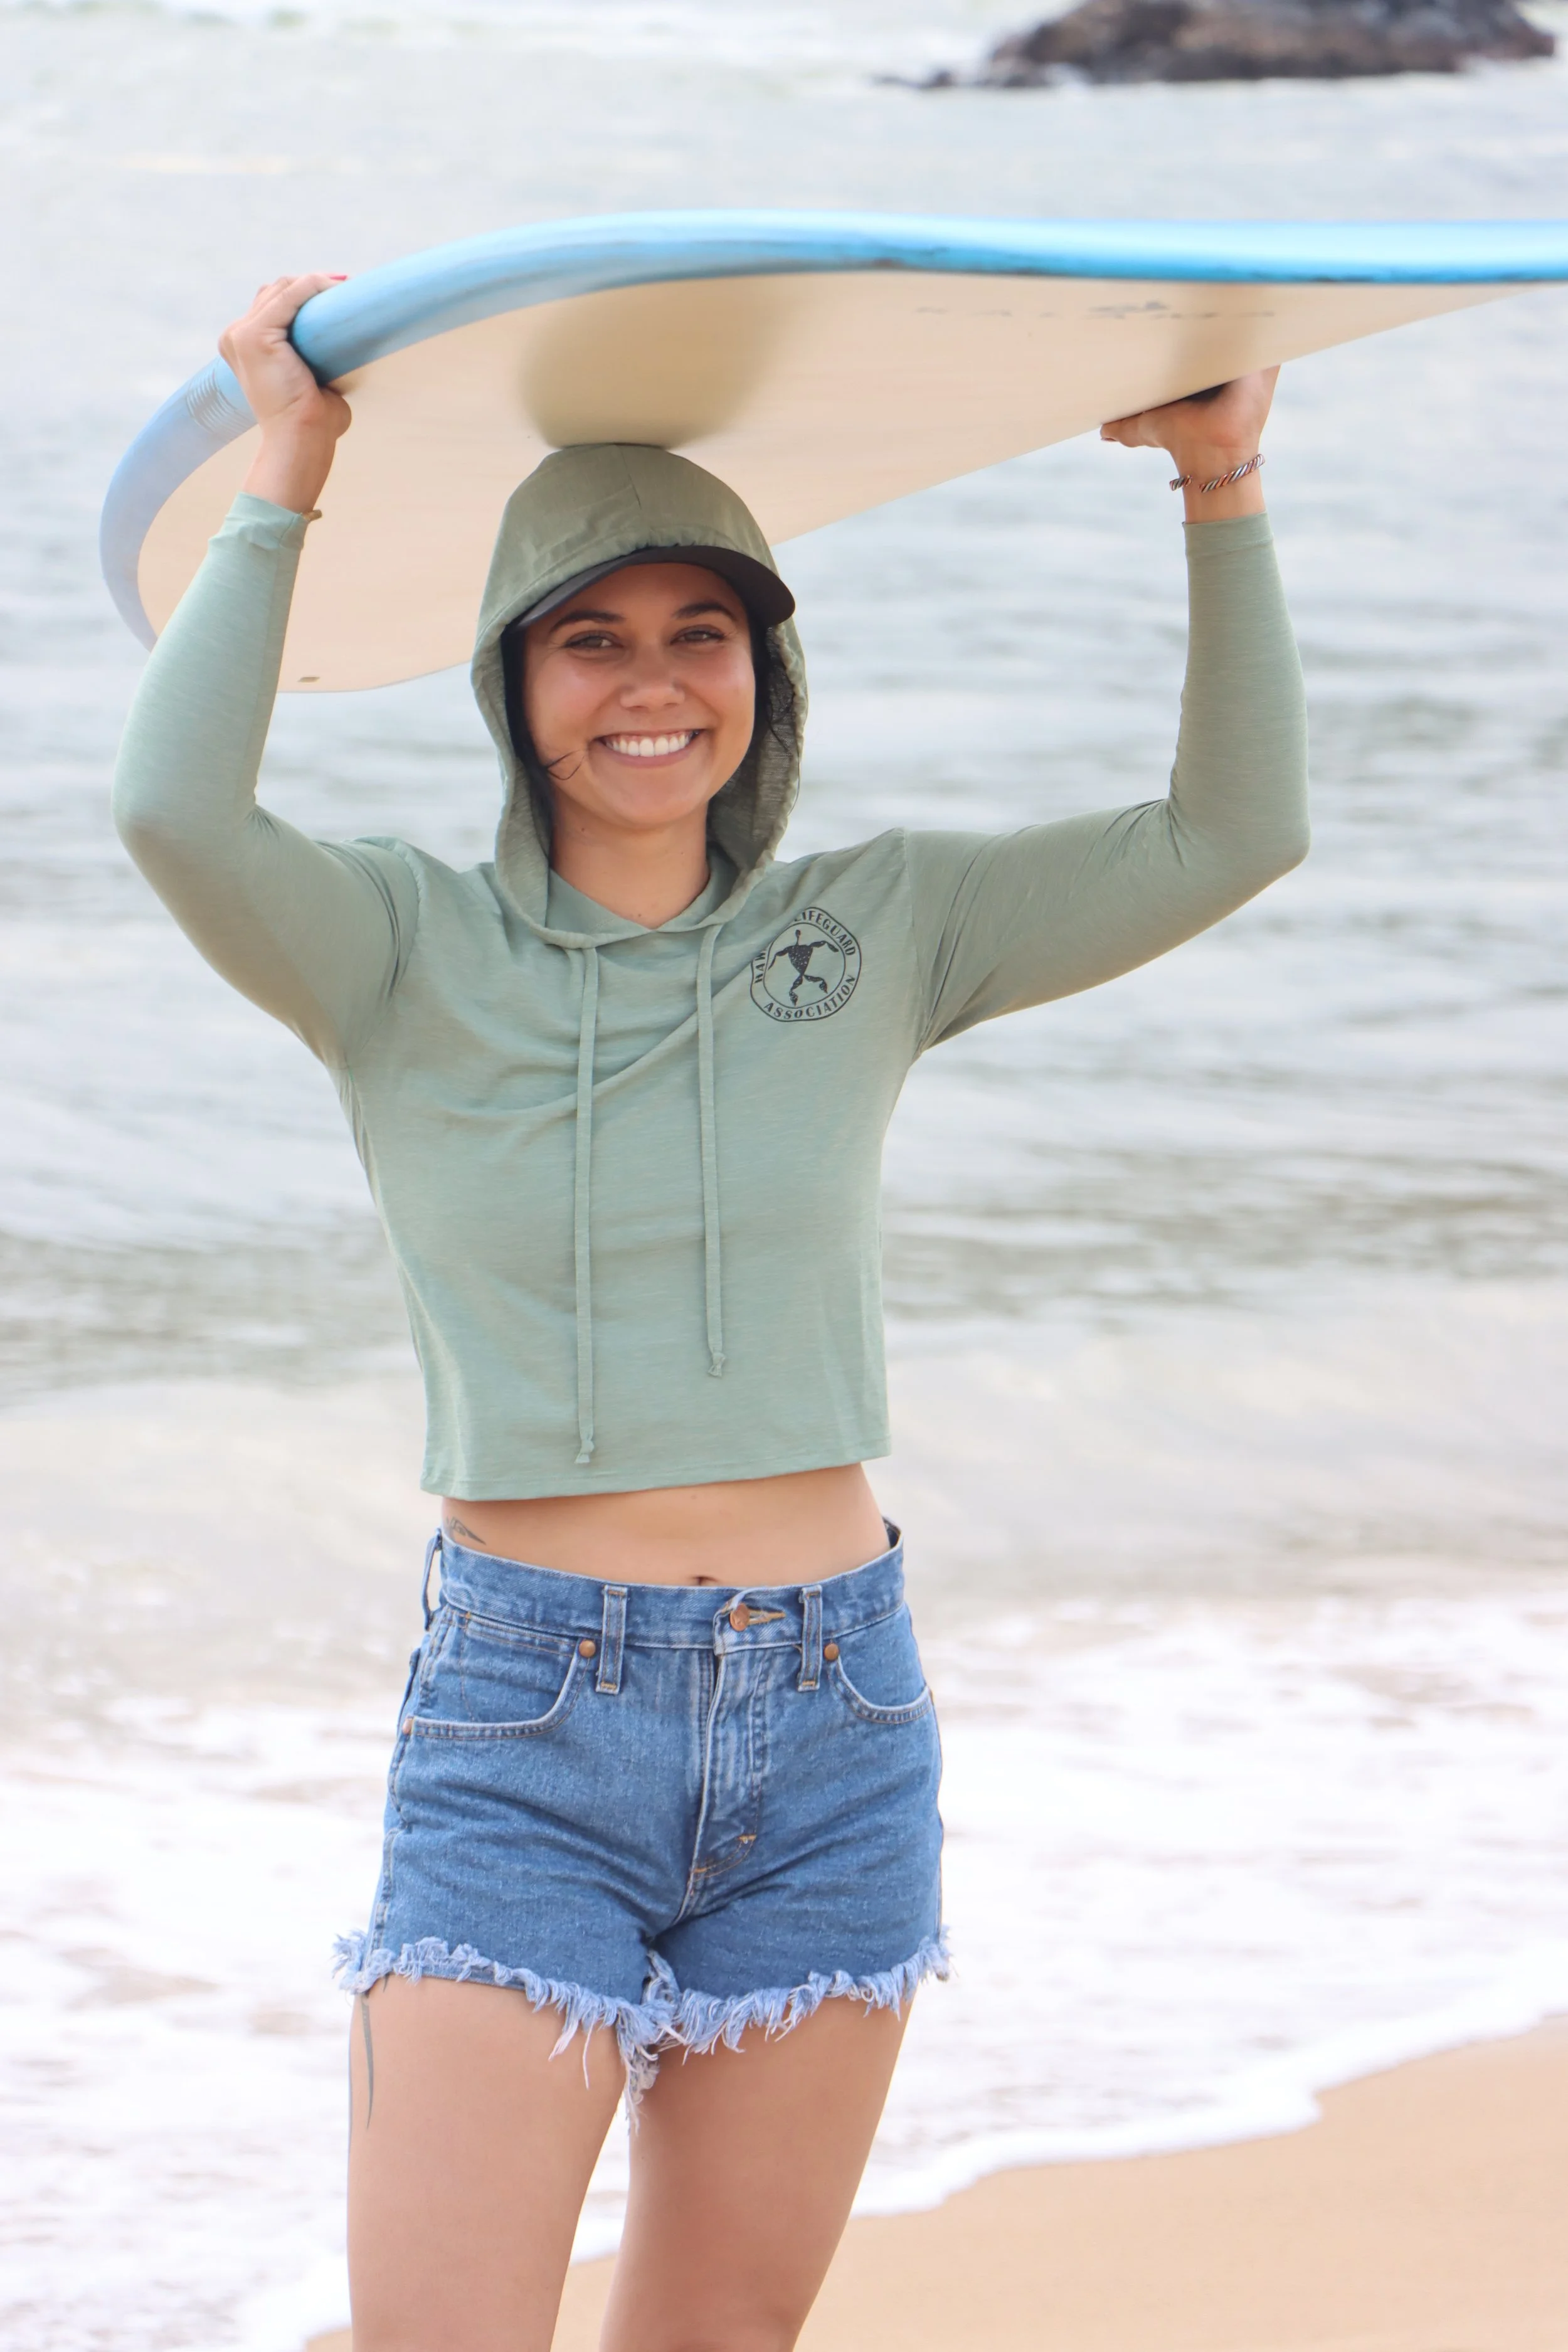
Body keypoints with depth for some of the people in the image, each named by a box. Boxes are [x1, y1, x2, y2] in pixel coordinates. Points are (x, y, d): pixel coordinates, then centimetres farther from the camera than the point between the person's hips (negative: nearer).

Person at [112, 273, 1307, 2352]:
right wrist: (283, 484, -13)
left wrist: (1225, 494, -4)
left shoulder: (877, 936, 7)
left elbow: (1233, 833, 2)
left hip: (832, 1728, 3)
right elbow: (178, 811, -22)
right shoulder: (407, 956, -2)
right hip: (524, 1728, -3)